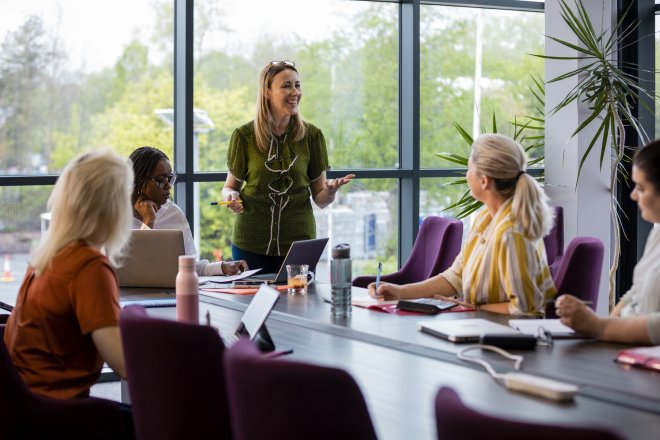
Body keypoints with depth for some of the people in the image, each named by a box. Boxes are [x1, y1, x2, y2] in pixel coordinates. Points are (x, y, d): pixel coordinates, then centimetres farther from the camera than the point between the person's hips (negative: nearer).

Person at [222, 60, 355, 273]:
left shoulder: (311, 135, 1)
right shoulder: (244, 135, -2)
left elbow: (319, 198, 4)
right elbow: (230, 186, 8)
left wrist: (331, 192, -17)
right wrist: (232, 197, -14)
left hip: (298, 242, 1)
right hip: (251, 244, -1)